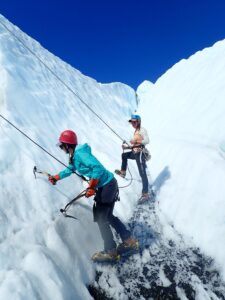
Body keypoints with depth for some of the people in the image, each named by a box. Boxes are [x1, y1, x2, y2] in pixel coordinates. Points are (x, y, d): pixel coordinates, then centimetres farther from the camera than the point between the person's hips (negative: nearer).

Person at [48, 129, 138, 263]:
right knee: (108, 216, 18)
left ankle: (110, 252, 15)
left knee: (101, 219, 1)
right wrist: (55, 178, 36)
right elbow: (70, 169, 29)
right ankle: (130, 241, 27)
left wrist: (91, 187, -26)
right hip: (110, 184, 10)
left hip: (106, 186, -10)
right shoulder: (75, 155, 11)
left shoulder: (80, 153, -19)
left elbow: (98, 167, -29)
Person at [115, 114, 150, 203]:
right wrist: (127, 146, 7)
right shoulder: (136, 131, 18)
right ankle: (123, 172, 36)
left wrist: (136, 141, -28)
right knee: (124, 155, 26)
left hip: (141, 153, -9)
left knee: (143, 174, -9)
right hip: (135, 153, 9)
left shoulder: (142, 130, -7)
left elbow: (147, 141, -20)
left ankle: (145, 194, -5)